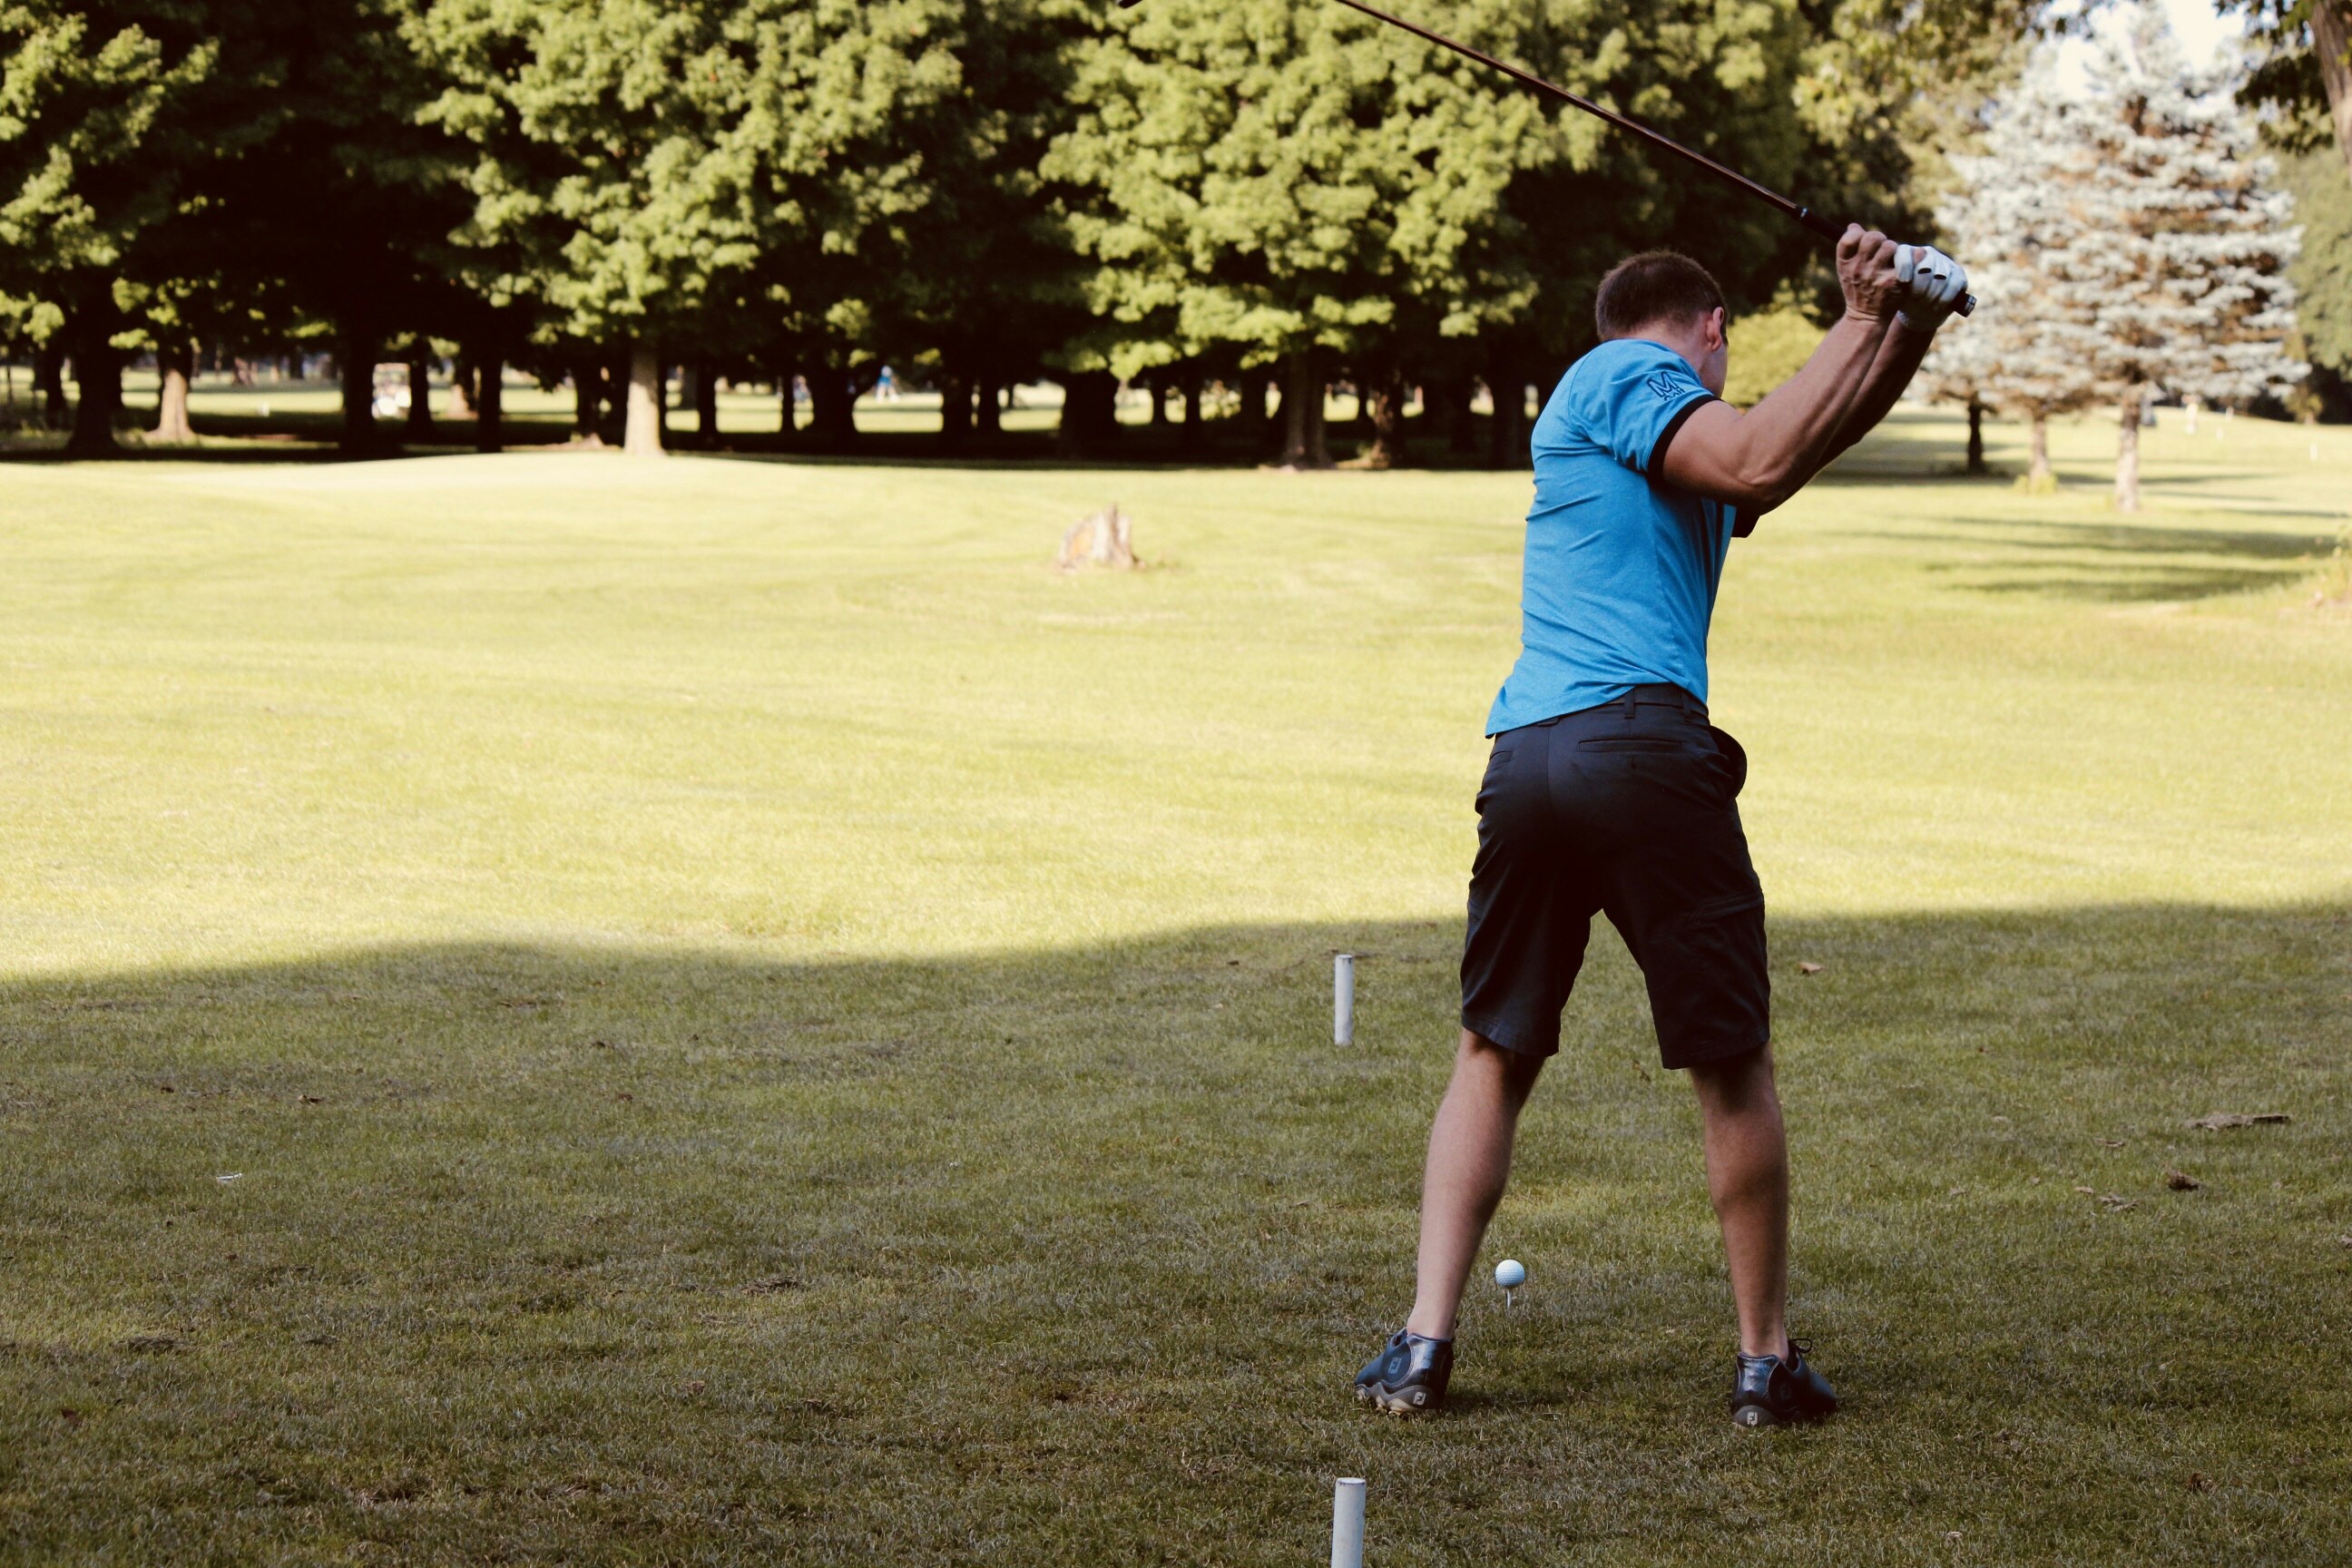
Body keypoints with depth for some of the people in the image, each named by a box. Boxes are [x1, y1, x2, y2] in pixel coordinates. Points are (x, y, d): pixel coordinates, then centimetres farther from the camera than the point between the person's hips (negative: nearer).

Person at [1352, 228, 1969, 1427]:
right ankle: (1766, 1360, 10)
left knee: (1492, 1054, 13)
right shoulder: (1624, 378, 5)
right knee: (1732, 1062, 4)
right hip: (1642, 741, -8)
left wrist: (1904, 332, 18)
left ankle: (1425, 1341, 4)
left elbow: (1812, 441, 31)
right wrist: (1860, 324, -1)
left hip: (1524, 753, 8)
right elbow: (1758, 460, -11)